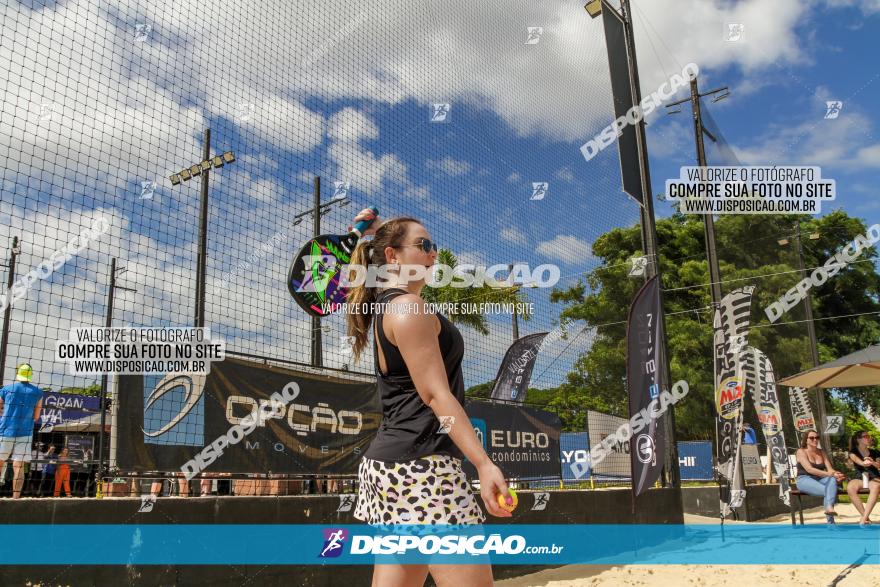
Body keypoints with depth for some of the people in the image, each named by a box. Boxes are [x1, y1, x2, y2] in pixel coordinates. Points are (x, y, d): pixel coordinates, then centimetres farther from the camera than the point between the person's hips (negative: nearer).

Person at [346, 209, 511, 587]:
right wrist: (484, 464, -21)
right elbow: (435, 395, -19)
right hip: (420, 464, -11)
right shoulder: (409, 308, -12)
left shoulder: (385, 306, 17)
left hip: (392, 460, 11)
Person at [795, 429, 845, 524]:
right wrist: (829, 474, -23)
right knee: (826, 490, -34)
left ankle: (829, 508, -49)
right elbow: (809, 469, -14)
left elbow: (830, 468, 7)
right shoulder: (801, 451, 1)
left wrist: (835, 474, -19)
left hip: (820, 480, 5)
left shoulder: (821, 452, 19)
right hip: (805, 480, -4)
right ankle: (831, 522, -37)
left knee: (833, 480, -32)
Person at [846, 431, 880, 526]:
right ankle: (866, 517, -30)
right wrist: (863, 463, -45)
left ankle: (864, 518, -44)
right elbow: (857, 460, -20)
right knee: (850, 487, -36)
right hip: (860, 478, 0)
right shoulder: (853, 453, 4)